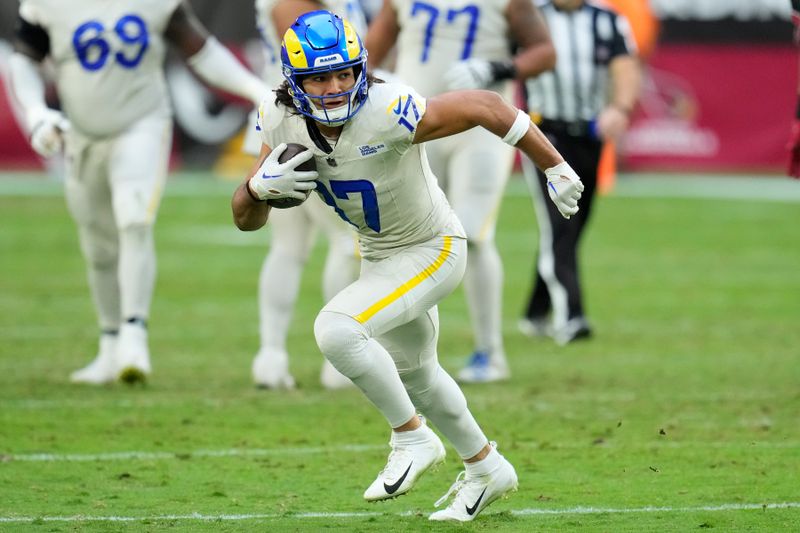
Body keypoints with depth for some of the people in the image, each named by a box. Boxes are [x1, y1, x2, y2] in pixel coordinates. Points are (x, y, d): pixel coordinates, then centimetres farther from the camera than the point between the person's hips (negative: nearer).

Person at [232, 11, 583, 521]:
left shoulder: (387, 113, -34)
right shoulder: (284, 122, -16)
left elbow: (487, 107, -24)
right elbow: (246, 220, -8)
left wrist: (556, 168, -18)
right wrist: (261, 186, -30)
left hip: (431, 250, -8)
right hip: (379, 254, 8)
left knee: (337, 329, -27)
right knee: (414, 373, 26)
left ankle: (412, 437, -6)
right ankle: (487, 467, 50)